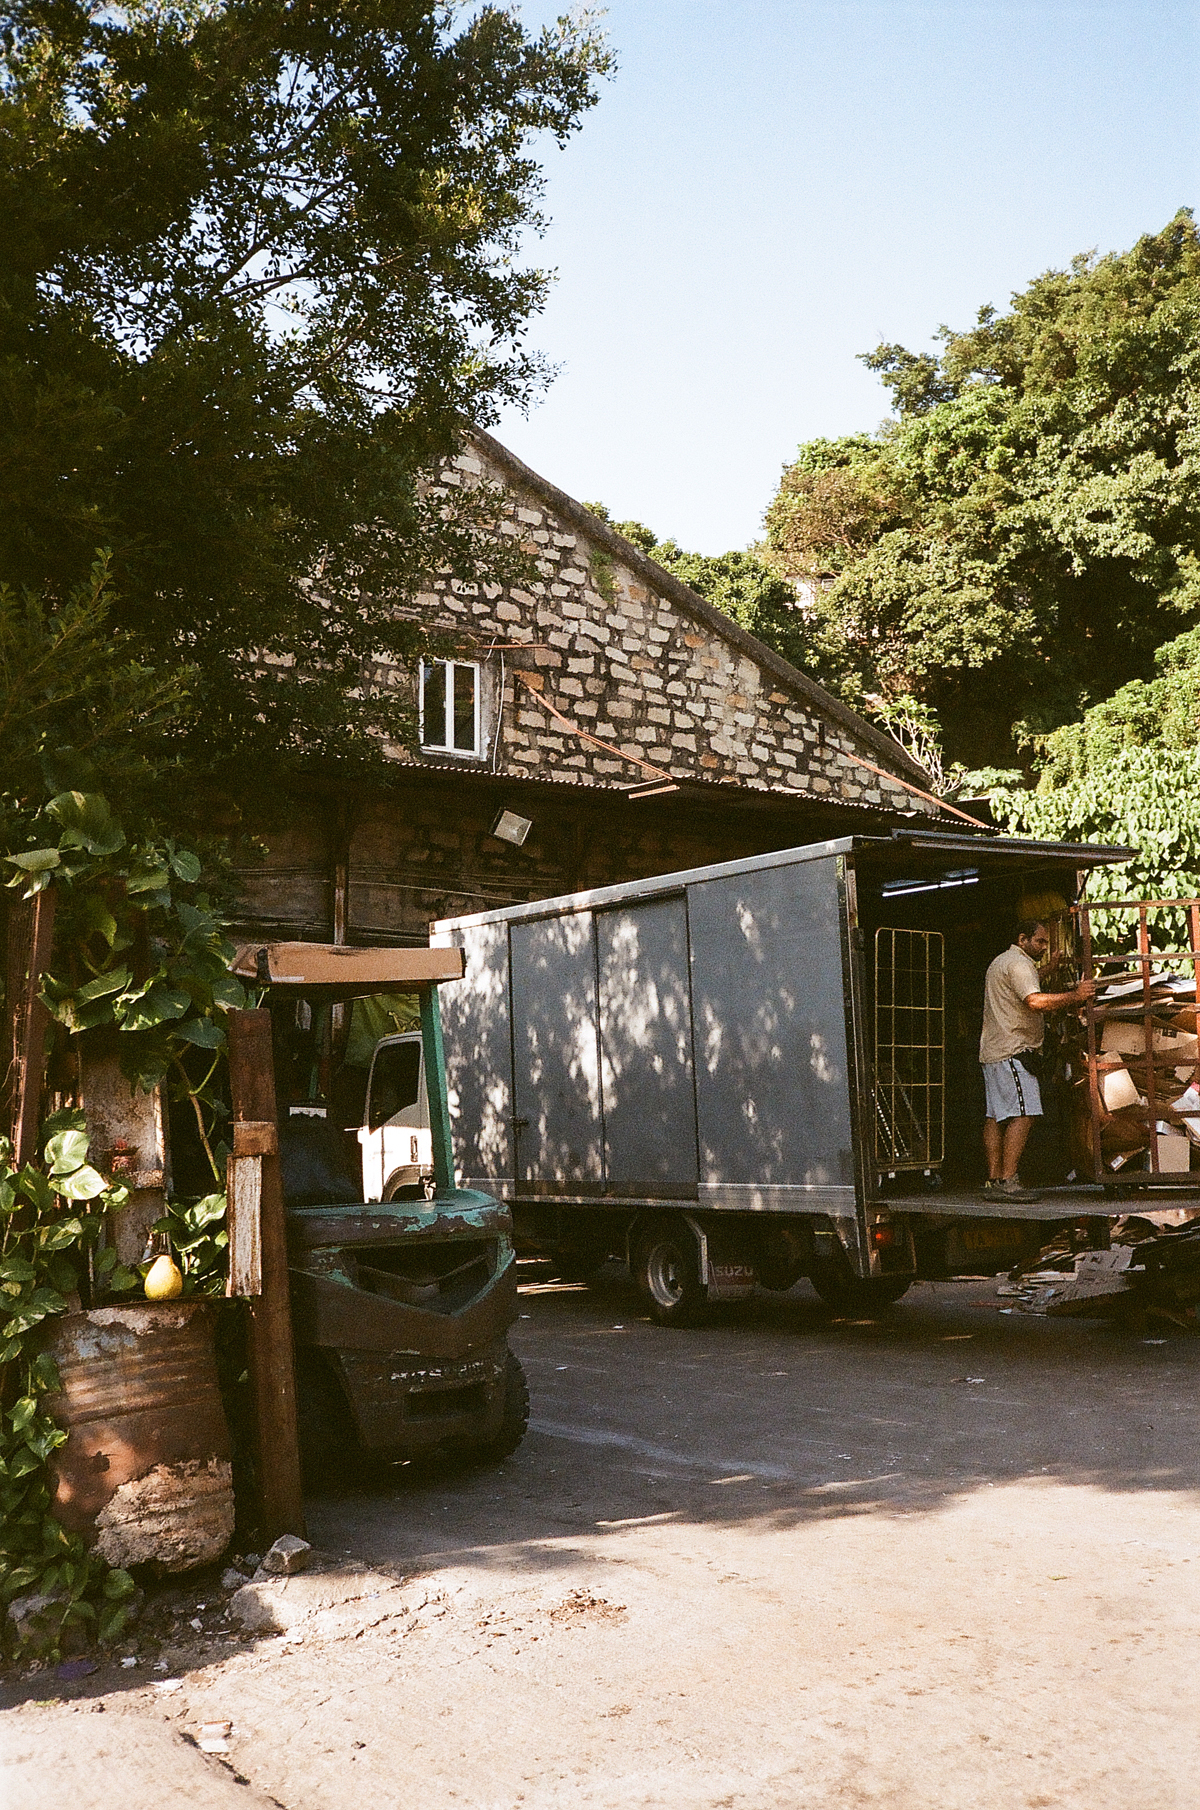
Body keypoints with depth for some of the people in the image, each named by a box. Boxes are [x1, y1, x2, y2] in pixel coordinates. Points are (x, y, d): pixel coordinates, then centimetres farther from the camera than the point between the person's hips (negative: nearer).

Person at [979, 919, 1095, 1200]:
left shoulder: (1000, 963, 24)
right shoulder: (1019, 964, -11)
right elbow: (1035, 1002, -26)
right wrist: (1074, 996, -21)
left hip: (992, 1050, 11)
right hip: (1013, 1050, -11)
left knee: (996, 1116, 8)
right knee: (1023, 1114, -14)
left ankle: (993, 1180, 9)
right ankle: (1008, 1181, -19)